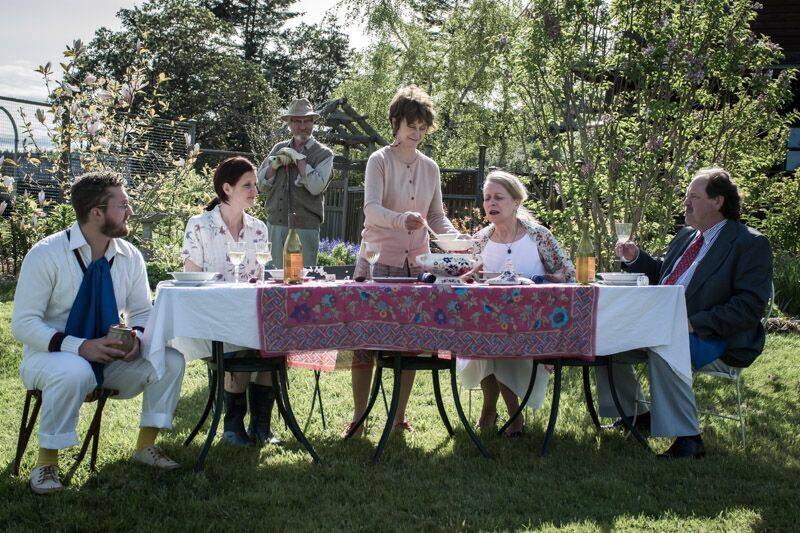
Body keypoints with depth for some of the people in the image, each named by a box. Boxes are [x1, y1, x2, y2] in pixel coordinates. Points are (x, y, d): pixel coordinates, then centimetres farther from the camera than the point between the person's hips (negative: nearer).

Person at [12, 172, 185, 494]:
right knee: (74, 372, -39)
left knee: (170, 361, -17)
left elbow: (142, 312, 10)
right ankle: (46, 463, -20)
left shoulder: (130, 256, 1)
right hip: (51, 356, -5)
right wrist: (80, 347, -29)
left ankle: (146, 446, 1)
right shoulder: (46, 255, -14)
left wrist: (137, 337, -16)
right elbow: (23, 323, -17)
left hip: (110, 357, 5)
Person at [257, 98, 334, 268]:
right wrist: (275, 165, -4)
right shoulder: (279, 148, 15)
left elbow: (316, 187, -14)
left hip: (306, 227, -4)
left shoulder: (324, 154, 2)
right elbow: (261, 185, 13)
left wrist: (299, 158, -7)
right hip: (275, 225, 4)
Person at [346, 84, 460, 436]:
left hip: (417, 263, 4)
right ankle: (358, 416, 6)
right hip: (378, 260, -4)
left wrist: (454, 236, -7)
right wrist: (401, 219, -38)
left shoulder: (430, 168, 10)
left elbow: (436, 215, 14)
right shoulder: (379, 161, -5)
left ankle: (400, 416, 14)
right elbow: (371, 209, -18)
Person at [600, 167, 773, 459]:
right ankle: (634, 414, 14)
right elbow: (661, 274, 32)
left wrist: (695, 324, -25)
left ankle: (687, 438, -26)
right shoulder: (687, 235, 16)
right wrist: (635, 258, 11)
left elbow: (750, 306, -18)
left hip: (714, 341, -9)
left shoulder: (750, 243, -9)